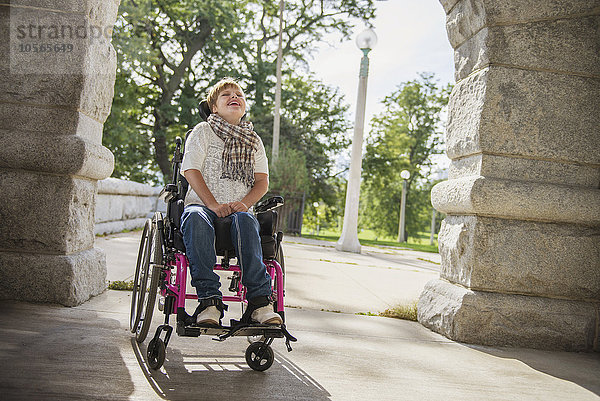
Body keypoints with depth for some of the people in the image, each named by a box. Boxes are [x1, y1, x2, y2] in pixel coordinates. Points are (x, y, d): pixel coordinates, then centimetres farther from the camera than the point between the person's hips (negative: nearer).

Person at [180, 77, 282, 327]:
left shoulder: (253, 140, 22)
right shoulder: (202, 131, 13)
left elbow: (262, 181, 11)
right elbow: (190, 170, -1)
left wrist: (245, 203, -11)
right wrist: (213, 204, -15)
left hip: (239, 208, 2)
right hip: (202, 203, -1)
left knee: (245, 221, -37)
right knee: (195, 218, -39)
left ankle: (259, 299, -42)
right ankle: (209, 299, -43)